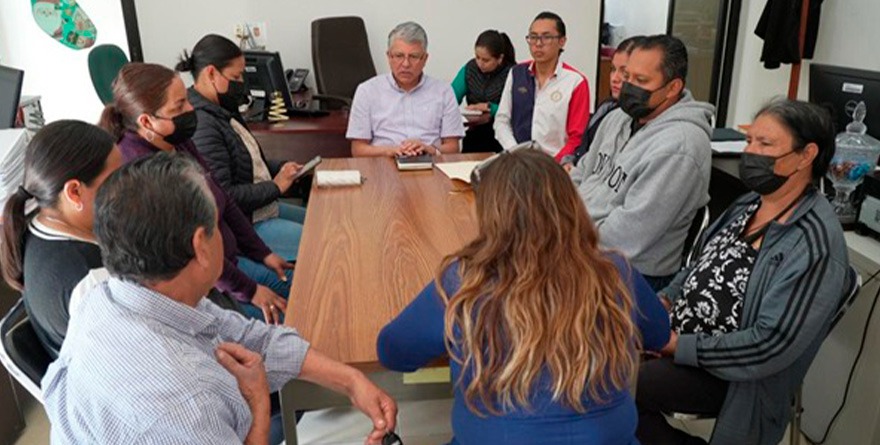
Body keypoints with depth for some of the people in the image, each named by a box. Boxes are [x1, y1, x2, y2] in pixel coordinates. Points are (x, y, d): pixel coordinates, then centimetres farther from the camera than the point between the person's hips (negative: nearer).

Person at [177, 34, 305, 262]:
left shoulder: (221, 110, 8)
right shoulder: (201, 125, -24)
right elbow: (222, 196, -27)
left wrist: (280, 168, 4)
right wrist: (276, 187, -17)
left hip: (264, 208, 11)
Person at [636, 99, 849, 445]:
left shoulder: (815, 246, -20)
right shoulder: (749, 204, 6)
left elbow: (771, 345, -24)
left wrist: (680, 347, -21)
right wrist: (664, 300, -2)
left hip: (730, 373, -8)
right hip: (675, 332, 8)